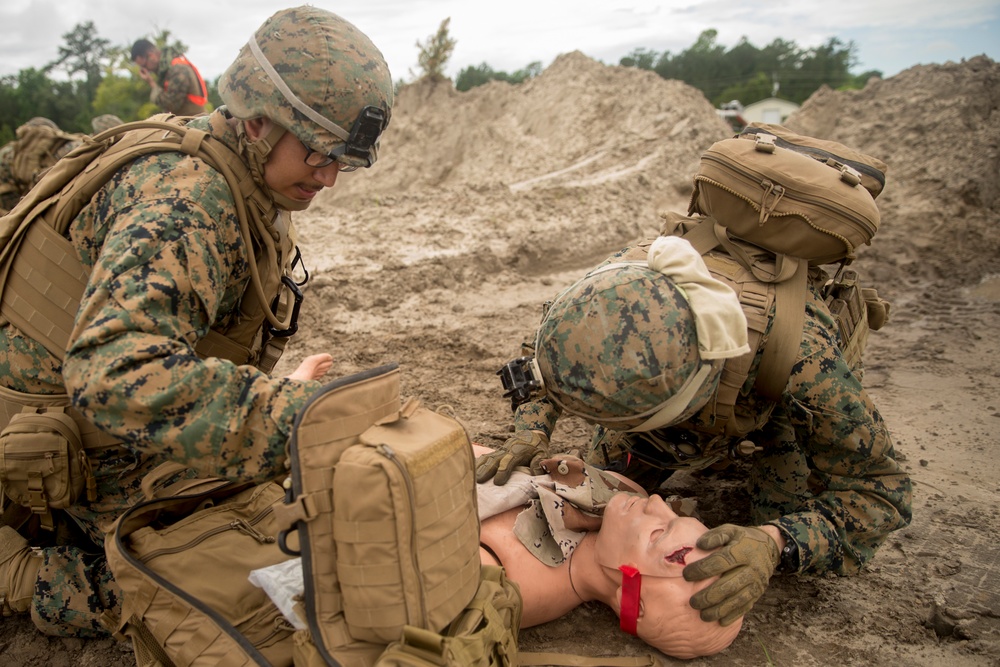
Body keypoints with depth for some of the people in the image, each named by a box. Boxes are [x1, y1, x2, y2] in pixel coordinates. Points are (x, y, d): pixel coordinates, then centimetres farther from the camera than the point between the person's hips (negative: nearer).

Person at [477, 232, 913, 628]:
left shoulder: (803, 364, -51)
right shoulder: (626, 279, -41)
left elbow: (878, 490, -36)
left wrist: (774, 545, -53)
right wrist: (529, 432, -35)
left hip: (769, 402, -2)